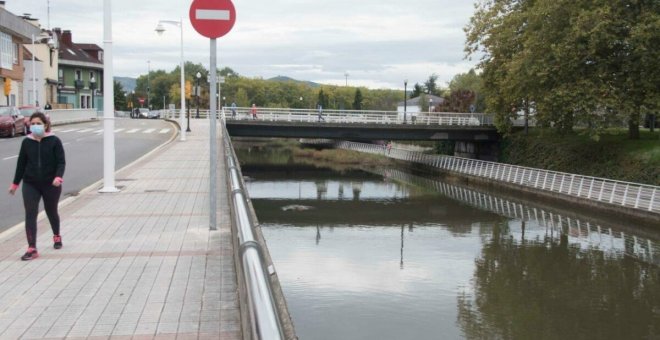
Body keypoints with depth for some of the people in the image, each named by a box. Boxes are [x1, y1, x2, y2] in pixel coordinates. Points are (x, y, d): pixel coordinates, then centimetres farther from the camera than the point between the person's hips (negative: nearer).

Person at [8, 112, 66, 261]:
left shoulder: (54, 141, -6)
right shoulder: (26, 142, 2)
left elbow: (61, 162, -10)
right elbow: (21, 163, 9)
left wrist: (58, 177, -27)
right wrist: (15, 183, 11)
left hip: (51, 184, -2)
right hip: (30, 184, 2)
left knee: (51, 211, 15)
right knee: (30, 214, -9)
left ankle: (57, 236, 43)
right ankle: (32, 249, -10)